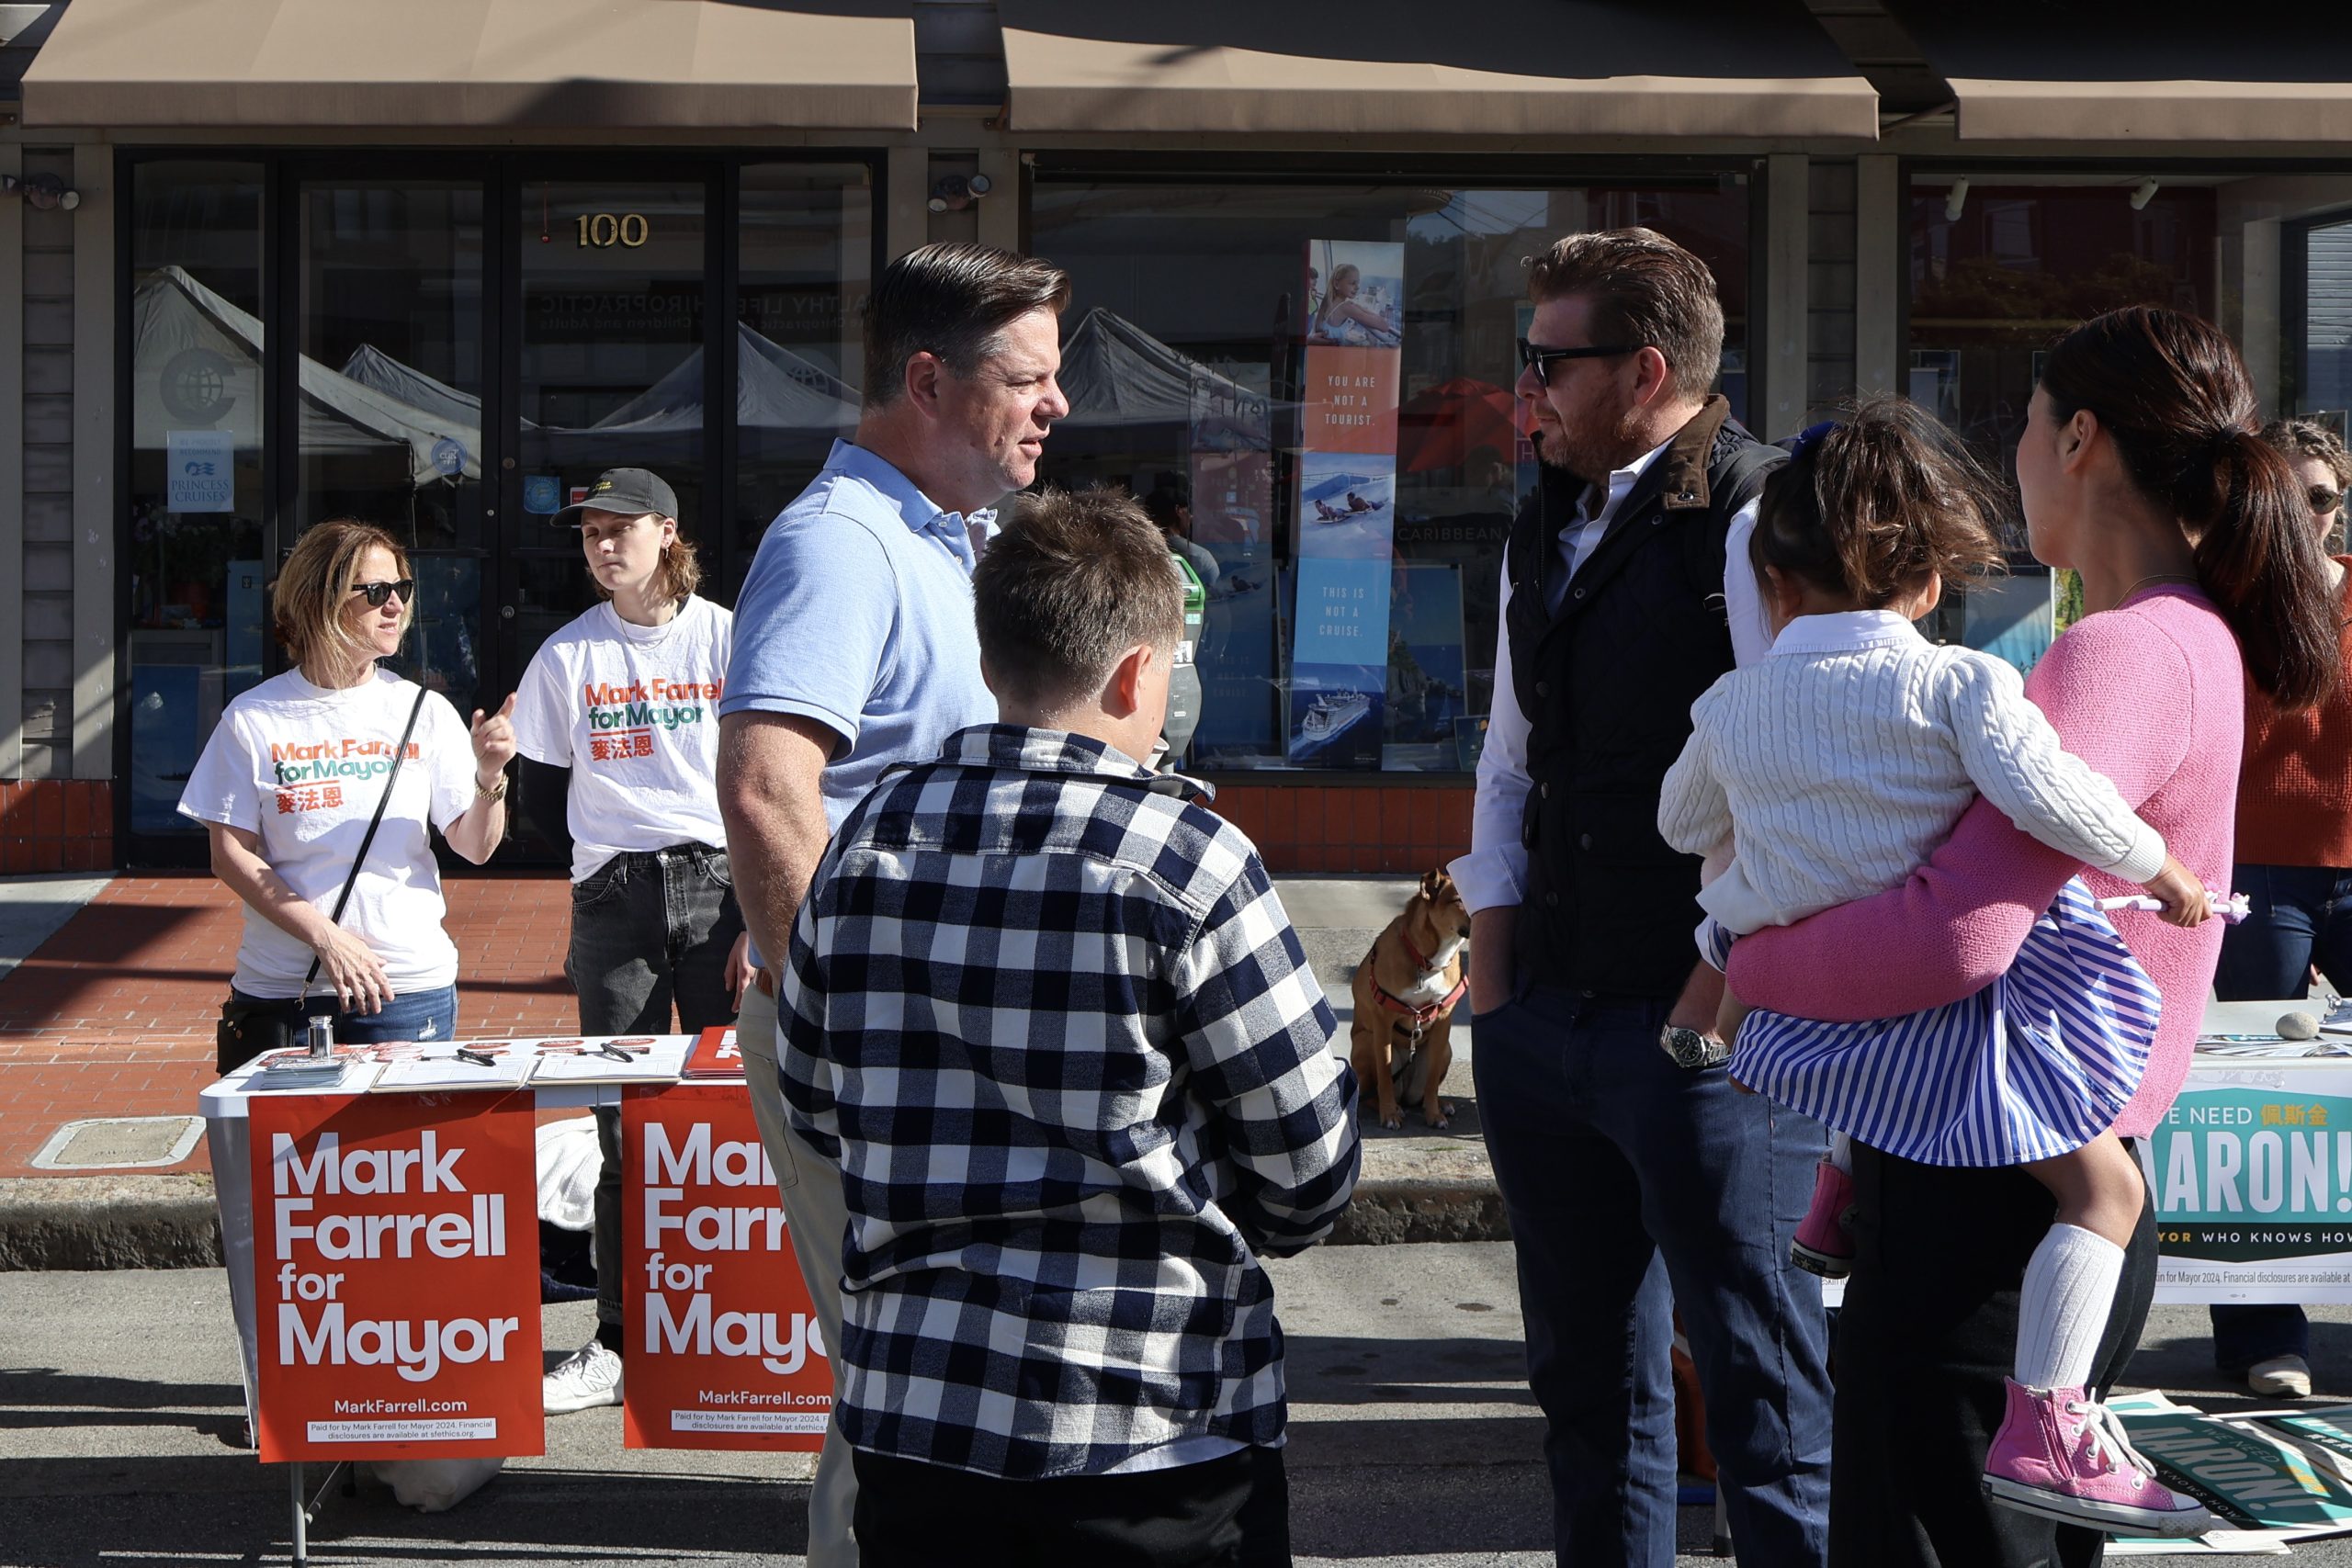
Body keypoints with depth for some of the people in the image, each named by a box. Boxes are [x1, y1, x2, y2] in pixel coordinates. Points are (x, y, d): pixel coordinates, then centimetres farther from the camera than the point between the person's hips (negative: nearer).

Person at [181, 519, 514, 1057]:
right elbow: (231, 856, -2)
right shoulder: (253, 718, 0)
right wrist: (326, 937, -12)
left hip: (409, 988, 1)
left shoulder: (424, 711, 4)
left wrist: (489, 775, -18)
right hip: (280, 988, -1)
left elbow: (476, 847, 2)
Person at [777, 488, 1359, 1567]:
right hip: (1152, 1426, -4)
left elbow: (814, 1105, 13)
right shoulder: (1183, 854, -11)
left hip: (908, 1399, 5)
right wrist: (1228, 1237, 15)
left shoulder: (867, 840, 3)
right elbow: (1307, 1152, -6)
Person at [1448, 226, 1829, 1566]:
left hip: (1712, 1023, -8)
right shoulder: (1545, 533, 15)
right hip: (1546, 1023, 8)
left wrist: (1710, 1004, -16)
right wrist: (1495, 982, 11)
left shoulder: (1755, 518, -11)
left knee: (1761, 1378, -2)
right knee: (1586, 1373, 16)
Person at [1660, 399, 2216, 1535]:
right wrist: (2158, 869, -8)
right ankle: (2038, 1433, -8)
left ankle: (1834, 1203, 39)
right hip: (1941, 1016, -6)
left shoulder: (1730, 707, 2)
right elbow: (2046, 796, -24)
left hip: (1805, 1008, 6)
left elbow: (1684, 825, 19)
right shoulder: (1955, 682, -12)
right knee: (2104, 1187, 3)